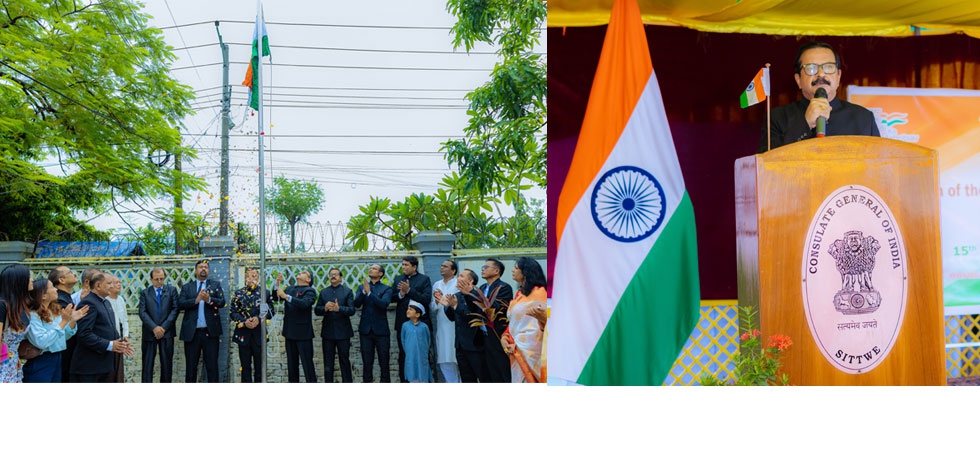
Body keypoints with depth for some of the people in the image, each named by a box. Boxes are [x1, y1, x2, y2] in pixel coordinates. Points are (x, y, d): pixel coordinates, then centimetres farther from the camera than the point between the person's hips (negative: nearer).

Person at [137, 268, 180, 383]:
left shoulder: (172, 290, 9)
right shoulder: (145, 293, 8)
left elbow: (175, 309, 0)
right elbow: (142, 312, -1)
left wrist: (164, 327, -9)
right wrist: (154, 327, -14)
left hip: (167, 332, 0)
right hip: (149, 333, 0)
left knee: (167, 363, 3)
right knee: (147, 364, -1)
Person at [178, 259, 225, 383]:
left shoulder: (215, 285, 11)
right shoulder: (186, 287, 12)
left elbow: (222, 302, -1)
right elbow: (180, 304, -3)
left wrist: (209, 299, -19)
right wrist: (196, 300, -17)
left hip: (210, 332, -1)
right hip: (192, 332, 1)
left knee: (212, 365, 0)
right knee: (191, 365, 5)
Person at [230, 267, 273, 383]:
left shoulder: (264, 293, 5)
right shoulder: (239, 293, 7)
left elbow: (270, 312, 3)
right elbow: (232, 312, 2)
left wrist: (259, 319, -15)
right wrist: (244, 322, -13)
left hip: (259, 333, -1)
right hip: (243, 334, 1)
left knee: (259, 364, 5)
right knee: (245, 366, 5)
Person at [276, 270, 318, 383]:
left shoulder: (310, 291, -6)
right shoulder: (290, 289, 16)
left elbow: (304, 303, -23)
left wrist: (286, 296, -27)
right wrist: (278, 284, -6)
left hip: (303, 334, -7)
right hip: (290, 332, 7)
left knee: (307, 364, -5)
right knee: (291, 364, 12)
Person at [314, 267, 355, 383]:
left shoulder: (347, 291, 1)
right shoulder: (323, 292, 10)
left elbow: (351, 310, -8)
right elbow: (316, 311, 5)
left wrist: (338, 308, -25)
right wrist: (325, 308, -16)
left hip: (342, 332, -2)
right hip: (327, 332, 3)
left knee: (344, 360, 4)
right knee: (328, 361, 7)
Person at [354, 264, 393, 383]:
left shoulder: (386, 289, 1)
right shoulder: (362, 287, 11)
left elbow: (384, 304, -16)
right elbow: (356, 304, -4)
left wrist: (369, 292, -20)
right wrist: (364, 291, -18)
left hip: (381, 330, -3)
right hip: (366, 330, 3)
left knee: (384, 362, 1)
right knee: (367, 363, 7)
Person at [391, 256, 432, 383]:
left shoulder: (424, 279, -3)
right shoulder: (398, 279, 11)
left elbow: (427, 298, -16)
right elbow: (392, 298, 4)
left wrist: (409, 290, -20)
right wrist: (400, 294, -16)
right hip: (402, 323, 4)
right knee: (403, 354, 10)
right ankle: (403, 380, 17)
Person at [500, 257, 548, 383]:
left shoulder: (539, 292, -7)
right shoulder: (519, 294, 17)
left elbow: (547, 322, -14)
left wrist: (541, 317, -35)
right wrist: (504, 337, 4)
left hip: (531, 348, -8)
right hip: (516, 351, 8)